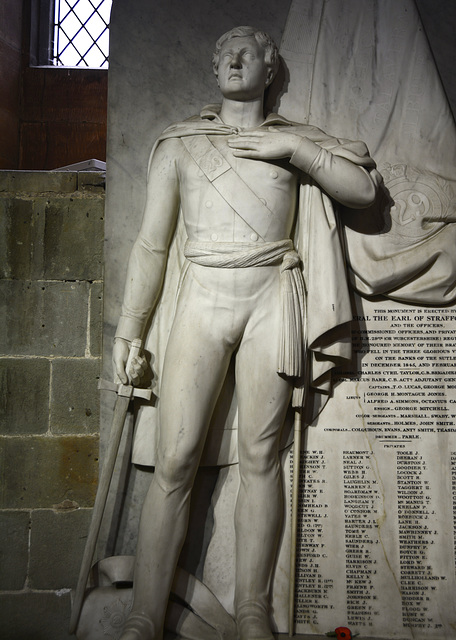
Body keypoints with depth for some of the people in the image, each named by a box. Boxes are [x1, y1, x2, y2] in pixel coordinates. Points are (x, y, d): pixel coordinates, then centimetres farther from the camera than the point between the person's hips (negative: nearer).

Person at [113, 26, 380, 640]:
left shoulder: (296, 137, 17)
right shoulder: (178, 142, 15)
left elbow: (364, 188, 7)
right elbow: (151, 244, 11)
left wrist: (294, 149, -2)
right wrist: (128, 332, 8)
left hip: (272, 296, 1)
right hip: (203, 296, 0)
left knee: (260, 456, 1)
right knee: (175, 461, -6)